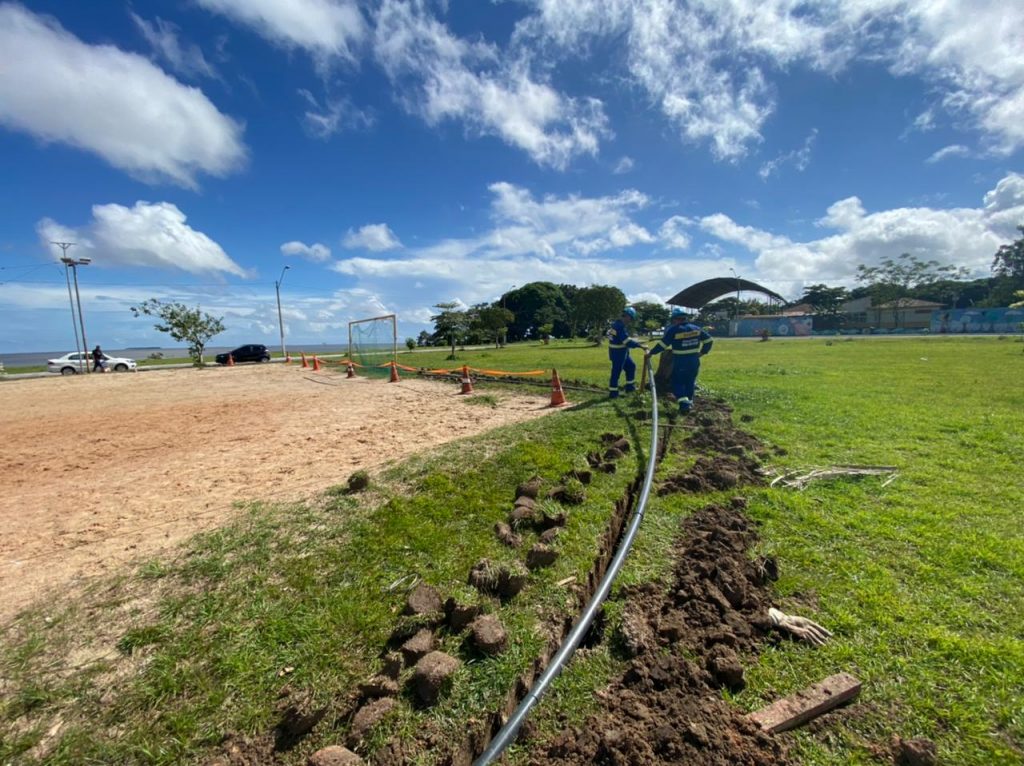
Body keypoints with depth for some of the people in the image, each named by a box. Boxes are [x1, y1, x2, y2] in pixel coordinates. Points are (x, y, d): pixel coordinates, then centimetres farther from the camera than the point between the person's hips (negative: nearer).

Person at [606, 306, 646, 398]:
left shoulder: (617, 324, 9)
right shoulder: (621, 327, -24)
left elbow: (609, 333, 21)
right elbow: (628, 341, -30)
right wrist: (640, 346, -29)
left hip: (621, 352, 10)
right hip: (618, 353, -10)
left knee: (631, 366, 19)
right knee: (616, 372, -3)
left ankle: (630, 386, 27)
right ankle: (613, 393, 5)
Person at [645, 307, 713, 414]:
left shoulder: (673, 330, -12)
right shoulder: (696, 328, 6)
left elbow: (662, 344, -11)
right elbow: (708, 340, 12)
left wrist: (651, 353, -1)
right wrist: (702, 352, 23)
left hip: (680, 362, -5)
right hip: (694, 361, 5)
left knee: (677, 382, 4)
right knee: (690, 382, 19)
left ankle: (684, 403, -13)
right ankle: (689, 402, 27)